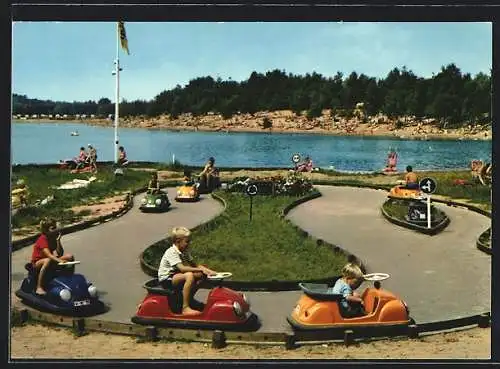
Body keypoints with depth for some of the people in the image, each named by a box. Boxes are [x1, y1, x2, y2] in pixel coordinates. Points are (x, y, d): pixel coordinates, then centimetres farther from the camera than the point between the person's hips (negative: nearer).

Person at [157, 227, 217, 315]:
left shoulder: (185, 252, 9)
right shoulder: (171, 252, -20)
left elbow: (194, 265, 8)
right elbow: (182, 268, -31)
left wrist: (207, 270, -10)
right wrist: (200, 269, -33)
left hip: (176, 275, 9)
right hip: (166, 279, -9)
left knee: (201, 275, 0)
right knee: (189, 276, -33)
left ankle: (189, 299, 9)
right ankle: (185, 308, -32)